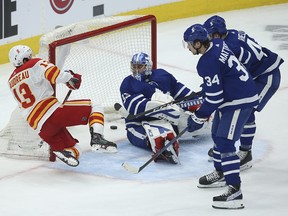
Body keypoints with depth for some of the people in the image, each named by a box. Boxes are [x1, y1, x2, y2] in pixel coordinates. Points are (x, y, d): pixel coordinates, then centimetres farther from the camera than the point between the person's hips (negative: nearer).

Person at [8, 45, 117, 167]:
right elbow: (50, 71, -20)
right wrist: (69, 77, -7)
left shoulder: (12, 81, 21)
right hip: (52, 112, -7)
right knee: (94, 108, 4)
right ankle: (96, 138, -21)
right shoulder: (34, 64, 1)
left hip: (40, 128, 7)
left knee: (74, 151, 17)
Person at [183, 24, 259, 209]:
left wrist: (198, 118, -11)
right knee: (218, 135, 25)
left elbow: (214, 98, -22)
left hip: (240, 101, -11)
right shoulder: (217, 44, 2)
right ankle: (221, 174, 45)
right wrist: (208, 86, 30)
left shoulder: (207, 64, -25)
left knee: (225, 143, -16)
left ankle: (235, 192, -20)